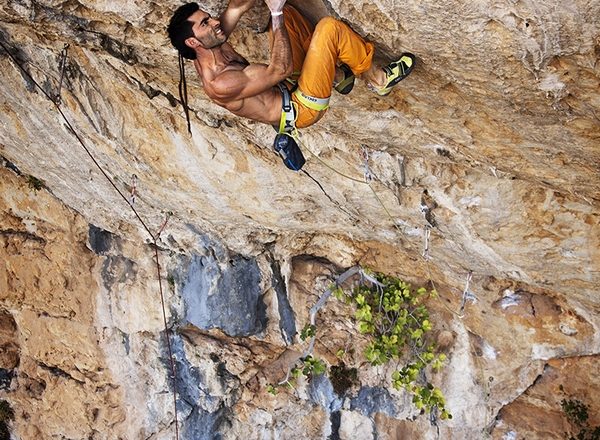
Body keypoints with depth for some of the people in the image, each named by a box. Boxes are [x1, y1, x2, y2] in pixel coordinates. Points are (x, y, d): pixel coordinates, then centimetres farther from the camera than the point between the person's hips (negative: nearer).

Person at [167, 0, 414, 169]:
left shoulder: (211, 49, -4)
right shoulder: (218, 84, -30)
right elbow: (280, 69, -28)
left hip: (287, 87, 10)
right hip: (301, 109, -10)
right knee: (329, 27, -20)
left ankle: (336, 72, 15)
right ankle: (377, 79, 4)